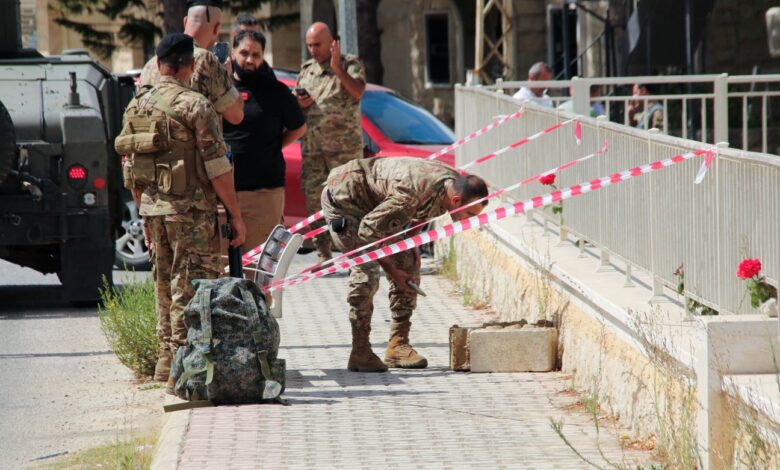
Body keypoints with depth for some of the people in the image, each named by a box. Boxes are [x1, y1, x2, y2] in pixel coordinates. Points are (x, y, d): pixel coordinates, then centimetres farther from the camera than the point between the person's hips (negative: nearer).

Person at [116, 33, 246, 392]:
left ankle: (166, 363, 24)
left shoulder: (136, 107, 9)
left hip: (151, 209, 7)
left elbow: (129, 166, 15)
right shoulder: (195, 106, -12)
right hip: (190, 212, -7)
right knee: (191, 288, -4)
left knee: (165, 285, 17)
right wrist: (236, 216, -8)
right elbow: (217, 167, -14)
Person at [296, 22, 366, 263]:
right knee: (314, 200, 2)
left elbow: (357, 91, -16)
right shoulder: (306, 69, 17)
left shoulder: (350, 64, 2)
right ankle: (323, 256, 9)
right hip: (312, 149, 5)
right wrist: (298, 104, 2)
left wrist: (338, 68, -23)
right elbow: (295, 104, 24)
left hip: (344, 146, -5)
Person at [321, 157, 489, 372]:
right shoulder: (414, 194, -39)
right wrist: (390, 269, -21)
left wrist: (412, 244, 0)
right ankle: (360, 353, -13)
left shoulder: (453, 183, -11)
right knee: (366, 272, -19)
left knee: (408, 264, 2)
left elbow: (420, 215, 12)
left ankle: (398, 345, 6)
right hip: (343, 197, -9)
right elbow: (368, 231, -30)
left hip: (374, 204, 9)